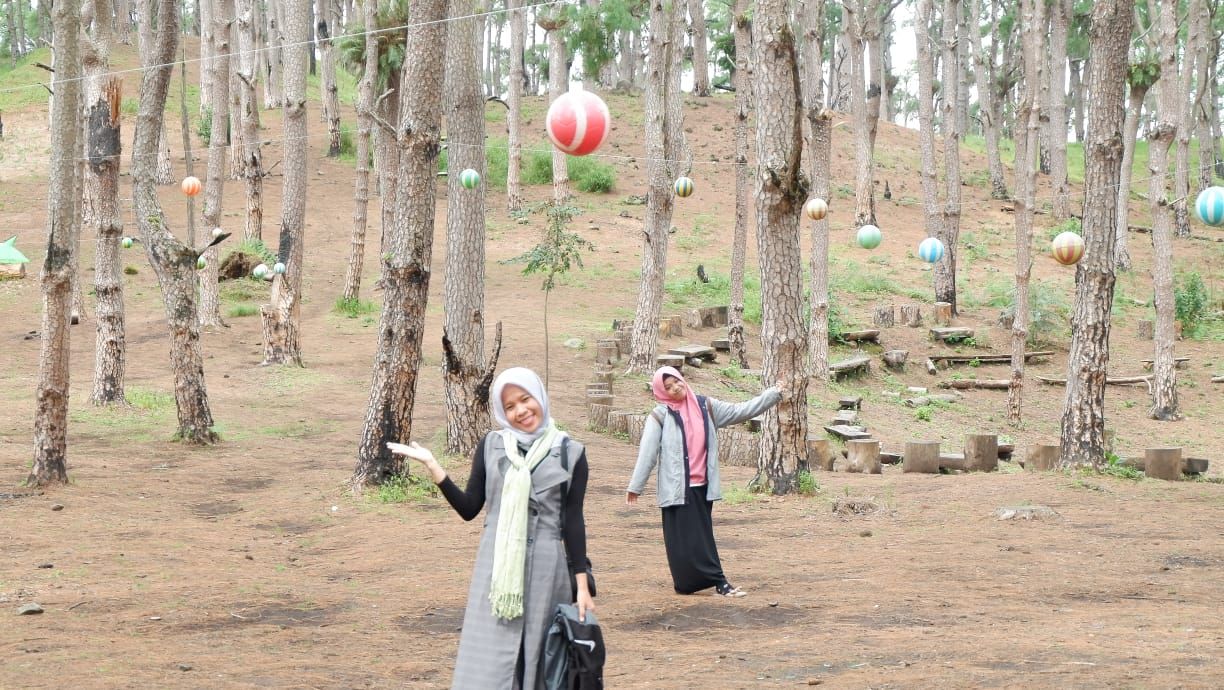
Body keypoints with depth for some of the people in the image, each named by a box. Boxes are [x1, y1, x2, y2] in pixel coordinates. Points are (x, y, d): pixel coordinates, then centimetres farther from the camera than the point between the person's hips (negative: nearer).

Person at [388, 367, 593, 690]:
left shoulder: (570, 453, 0)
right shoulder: (491, 446, 5)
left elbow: (573, 521, 2)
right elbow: (469, 508, 5)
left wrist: (582, 584, -2)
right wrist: (431, 465, -3)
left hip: (545, 568, -1)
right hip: (496, 567, 1)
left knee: (538, 659, 4)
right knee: (488, 663, 0)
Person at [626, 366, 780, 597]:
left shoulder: (705, 406, 8)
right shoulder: (660, 416, -3)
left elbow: (739, 411, 11)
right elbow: (647, 453, -6)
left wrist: (773, 395, 9)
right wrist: (635, 486, -9)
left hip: (702, 485, 4)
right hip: (677, 487, -3)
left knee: (703, 536, 7)